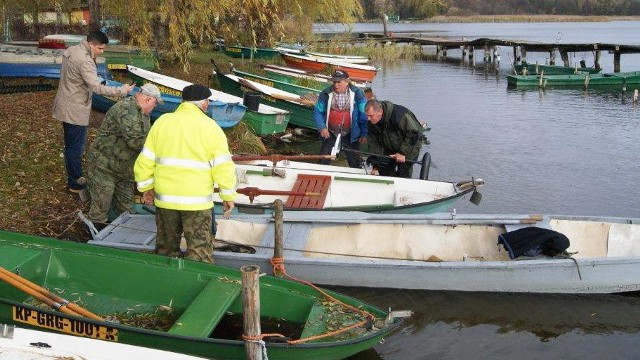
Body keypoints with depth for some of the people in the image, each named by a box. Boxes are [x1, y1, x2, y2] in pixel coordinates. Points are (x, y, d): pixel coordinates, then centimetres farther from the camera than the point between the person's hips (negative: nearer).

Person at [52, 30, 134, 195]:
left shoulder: (71, 50, 6)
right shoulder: (84, 60, -25)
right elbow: (96, 87, -29)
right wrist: (121, 90, -25)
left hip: (65, 107, 10)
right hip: (75, 111, -10)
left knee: (71, 145, 20)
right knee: (76, 148, 3)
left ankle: (74, 179, 33)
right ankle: (75, 184, 14)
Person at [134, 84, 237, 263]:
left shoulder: (162, 122, 5)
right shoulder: (210, 127, -4)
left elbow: (145, 161, 6)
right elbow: (223, 166, -8)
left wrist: (146, 188, 19)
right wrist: (228, 196, 2)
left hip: (165, 199, 4)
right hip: (197, 201, -3)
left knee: (166, 249, 18)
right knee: (200, 251, 2)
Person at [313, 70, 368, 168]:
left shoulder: (357, 93, -7)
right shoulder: (326, 94, -3)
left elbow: (363, 115, -3)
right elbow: (317, 112, 2)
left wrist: (364, 134, -6)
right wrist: (322, 127, -12)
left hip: (350, 135, -1)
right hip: (330, 134, 1)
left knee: (355, 163, 6)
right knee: (323, 161, 4)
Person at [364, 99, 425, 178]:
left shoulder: (399, 115, -34)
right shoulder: (372, 123, -13)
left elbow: (413, 134, -27)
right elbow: (374, 144, -7)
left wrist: (403, 153, -26)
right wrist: (375, 164, -15)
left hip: (410, 147, -6)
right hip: (389, 149, 6)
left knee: (402, 175, -12)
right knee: (384, 173, 6)